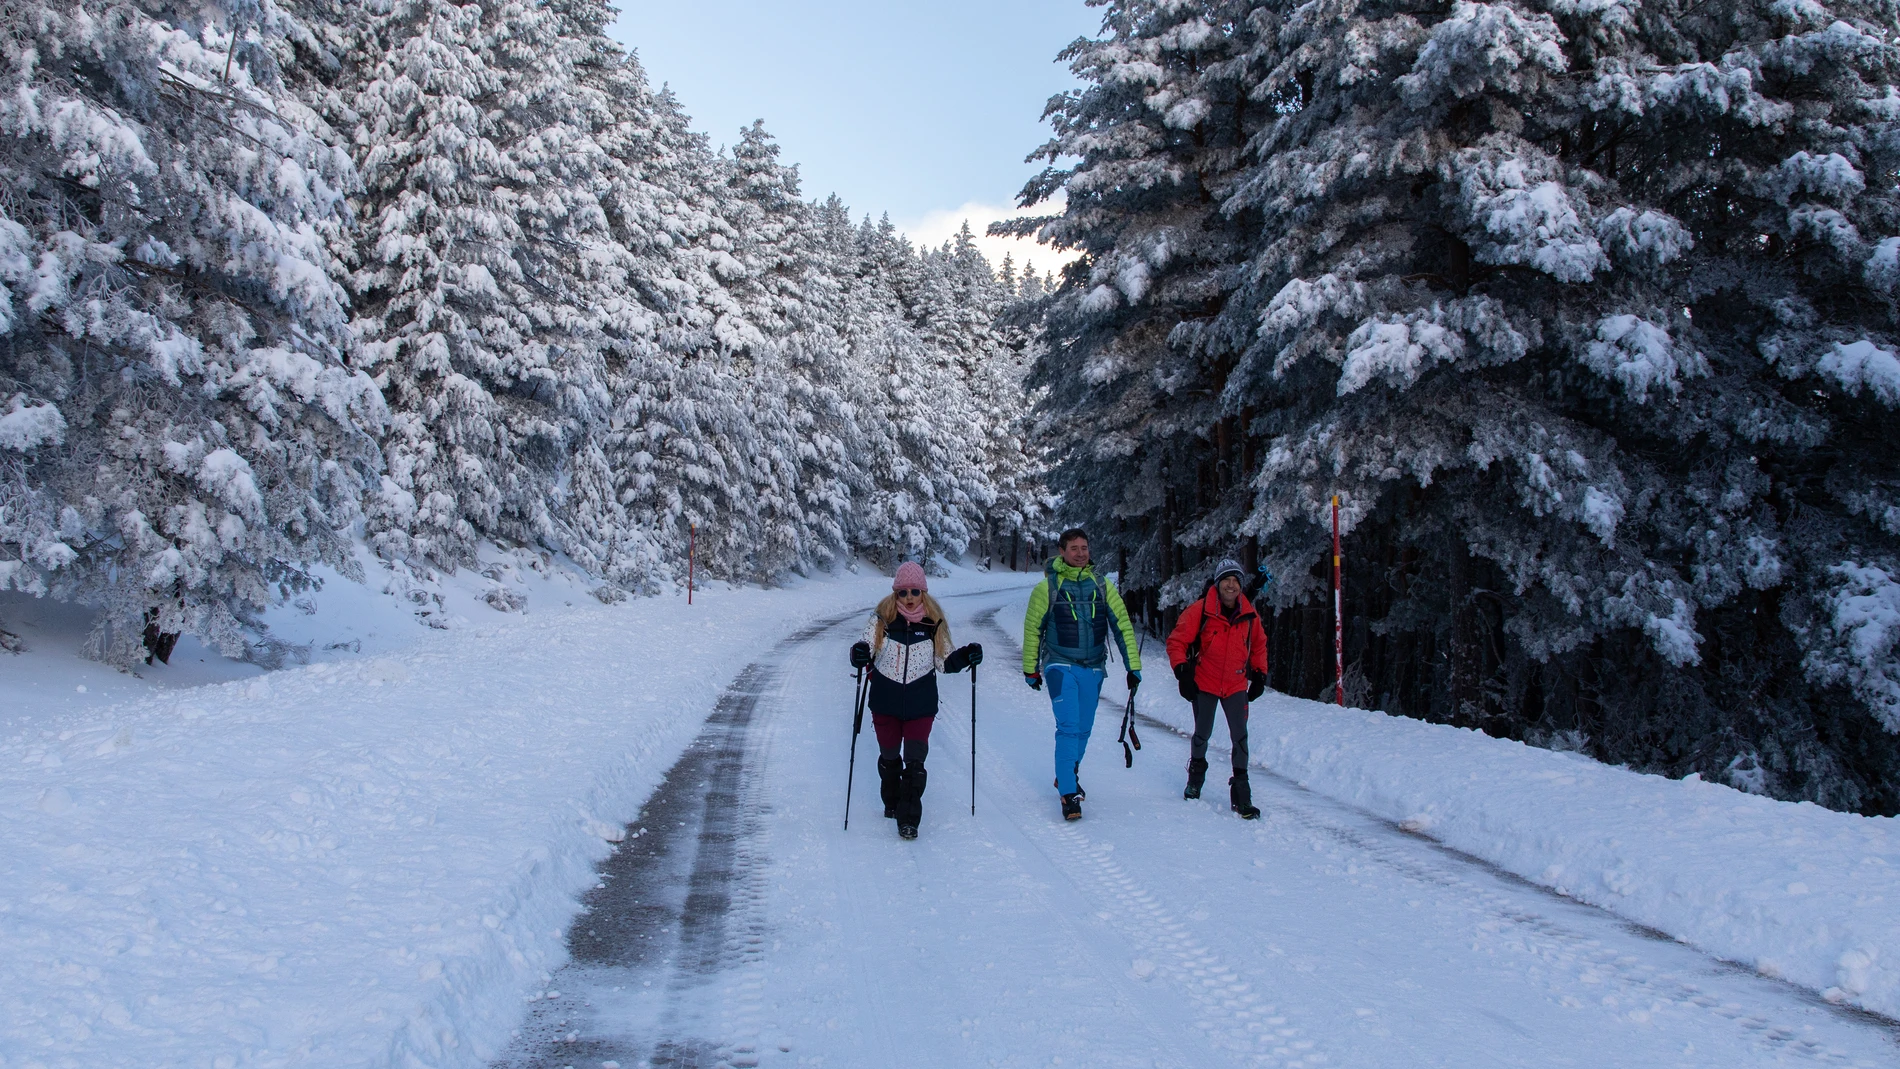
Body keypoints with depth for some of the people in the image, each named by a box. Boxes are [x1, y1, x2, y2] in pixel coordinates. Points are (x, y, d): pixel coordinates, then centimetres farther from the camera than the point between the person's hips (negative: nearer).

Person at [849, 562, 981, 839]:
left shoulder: (934, 623, 1)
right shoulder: (882, 619, -2)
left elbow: (944, 660, 10)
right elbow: (866, 648, -2)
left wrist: (965, 657, -8)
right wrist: (859, 654, -25)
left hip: (921, 705, -1)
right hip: (885, 703, 1)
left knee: (915, 761, -8)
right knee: (889, 756, 15)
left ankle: (908, 818, -6)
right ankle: (892, 803, 38)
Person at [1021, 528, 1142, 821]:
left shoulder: (1102, 586, 3)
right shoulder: (1047, 588, -5)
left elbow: (1122, 626, 5)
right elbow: (1032, 629, 4)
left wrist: (1133, 666, 1)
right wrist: (1030, 670, 7)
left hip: (1092, 668, 4)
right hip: (1060, 666, -4)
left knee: (1083, 729, 13)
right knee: (1068, 727, -15)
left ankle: (1067, 776, 36)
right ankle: (1068, 794, -12)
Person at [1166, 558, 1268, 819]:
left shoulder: (1250, 615, -2)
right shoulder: (1200, 611, -13)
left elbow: (1258, 645, 15)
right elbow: (1177, 641, -8)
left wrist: (1259, 674, 11)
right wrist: (1182, 670, -16)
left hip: (1236, 686, 2)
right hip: (1204, 684, -2)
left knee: (1240, 737, -7)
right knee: (1202, 734, 11)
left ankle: (1241, 793, 0)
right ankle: (1196, 773, 39)